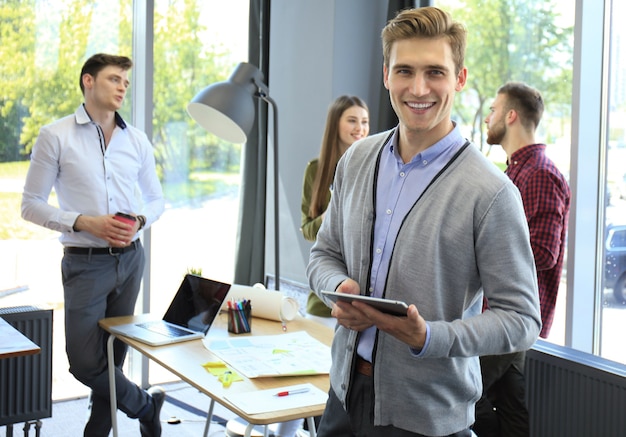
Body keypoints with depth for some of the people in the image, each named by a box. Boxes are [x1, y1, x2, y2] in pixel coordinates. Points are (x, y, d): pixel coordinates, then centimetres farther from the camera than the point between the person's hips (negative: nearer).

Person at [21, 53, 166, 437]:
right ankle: (146, 406, 19)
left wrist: (139, 220, -8)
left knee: (113, 356, 11)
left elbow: (156, 199, 15)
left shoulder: (137, 140, 7)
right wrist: (85, 223, -17)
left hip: (130, 258, 3)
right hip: (85, 262, -3)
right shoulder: (55, 137, -4)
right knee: (84, 361, -4)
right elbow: (31, 205, -4)